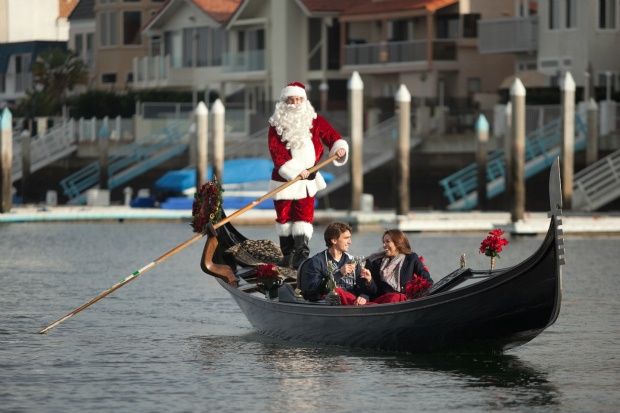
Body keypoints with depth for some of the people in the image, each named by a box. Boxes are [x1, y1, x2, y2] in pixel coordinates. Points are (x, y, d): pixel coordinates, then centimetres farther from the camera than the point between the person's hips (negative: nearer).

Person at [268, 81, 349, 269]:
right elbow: (277, 152, -12)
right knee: (284, 216, 7)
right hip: (283, 179, 0)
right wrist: (295, 170, -20)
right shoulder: (276, 124, -3)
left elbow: (331, 136, 6)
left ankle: (301, 255, -10)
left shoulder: (315, 121, 4)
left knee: (304, 216, -6)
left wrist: (340, 147, -18)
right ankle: (288, 255, 18)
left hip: (307, 179, 0)